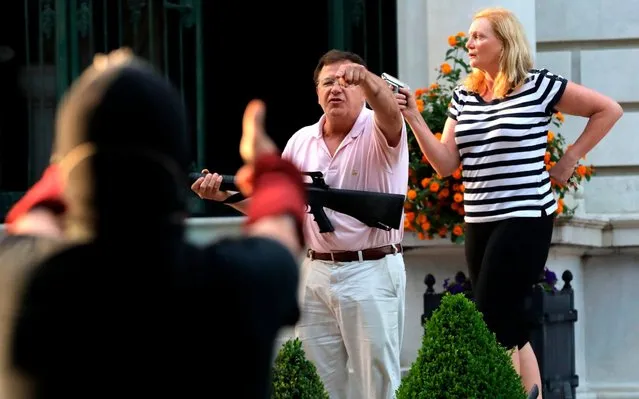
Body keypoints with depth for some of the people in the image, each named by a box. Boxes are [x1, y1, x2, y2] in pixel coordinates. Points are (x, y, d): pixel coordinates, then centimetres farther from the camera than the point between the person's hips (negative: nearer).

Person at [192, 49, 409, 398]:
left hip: (373, 273, -5)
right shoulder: (301, 141, 10)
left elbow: (390, 112, -31)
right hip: (316, 274, 5)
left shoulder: (379, 133, -6)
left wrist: (368, 80, -53)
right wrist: (226, 194, -4)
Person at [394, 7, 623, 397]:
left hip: (525, 220, -7)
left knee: (491, 325, -11)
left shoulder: (539, 86, -7)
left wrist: (570, 159, -3)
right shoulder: (463, 96, 9)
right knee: (510, 328, 10)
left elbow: (609, 109, -1)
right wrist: (414, 118, -6)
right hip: (479, 224, 7)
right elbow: (446, 163, 4)